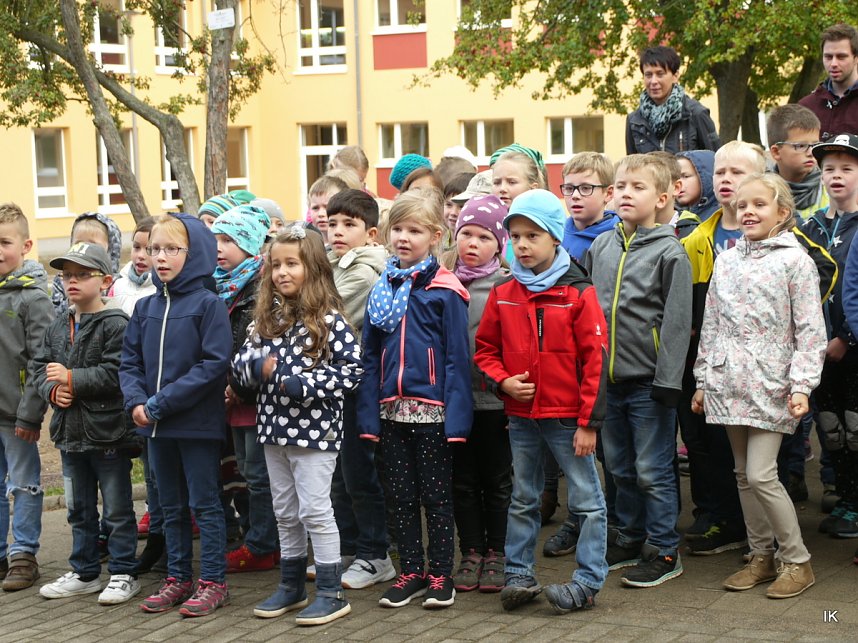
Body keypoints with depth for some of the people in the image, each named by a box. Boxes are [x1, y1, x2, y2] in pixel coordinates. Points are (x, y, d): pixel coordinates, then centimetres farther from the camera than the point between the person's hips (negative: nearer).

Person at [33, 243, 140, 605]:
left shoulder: (116, 325, -13)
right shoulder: (58, 327, 11)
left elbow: (115, 373, -22)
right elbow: (40, 367, 11)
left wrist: (72, 378, -20)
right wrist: (53, 389, -9)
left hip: (108, 433, -7)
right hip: (70, 432, 7)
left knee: (117, 510, 4)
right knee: (79, 508, 17)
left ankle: (123, 574, 13)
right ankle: (85, 573, 28)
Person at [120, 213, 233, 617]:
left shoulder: (208, 304, -10)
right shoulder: (146, 307, 8)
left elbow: (213, 364, -18)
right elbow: (130, 362, 9)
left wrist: (161, 403, -20)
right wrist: (136, 401, -11)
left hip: (199, 424, -6)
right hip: (157, 428, 6)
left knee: (205, 505, 3)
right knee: (172, 507, 14)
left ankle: (213, 582, 11)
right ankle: (178, 579, 24)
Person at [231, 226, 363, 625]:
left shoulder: (328, 318, -11)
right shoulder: (266, 317, 7)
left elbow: (352, 368, -14)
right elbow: (240, 364, 10)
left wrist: (303, 384, -21)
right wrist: (256, 368, -13)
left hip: (314, 428, -6)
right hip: (275, 427, 6)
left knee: (314, 510, -3)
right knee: (286, 513, 15)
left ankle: (332, 593, 6)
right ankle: (291, 587, 26)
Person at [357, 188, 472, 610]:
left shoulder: (444, 290, -8)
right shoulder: (382, 289, 7)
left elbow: (457, 357, -11)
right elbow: (370, 357, 8)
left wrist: (455, 415, -16)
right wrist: (368, 413, 2)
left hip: (431, 410, -5)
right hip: (392, 411, 5)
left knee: (436, 496, 6)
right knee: (401, 496, 13)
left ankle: (441, 575, 16)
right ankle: (412, 572, 24)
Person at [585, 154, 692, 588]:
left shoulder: (669, 252, -8)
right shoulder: (600, 247, 9)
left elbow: (677, 322, -11)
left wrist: (668, 382, -15)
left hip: (648, 380, -6)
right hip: (608, 378, 6)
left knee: (652, 470, 0)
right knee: (620, 467, 15)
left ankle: (664, 551, 10)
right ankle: (629, 539, 28)